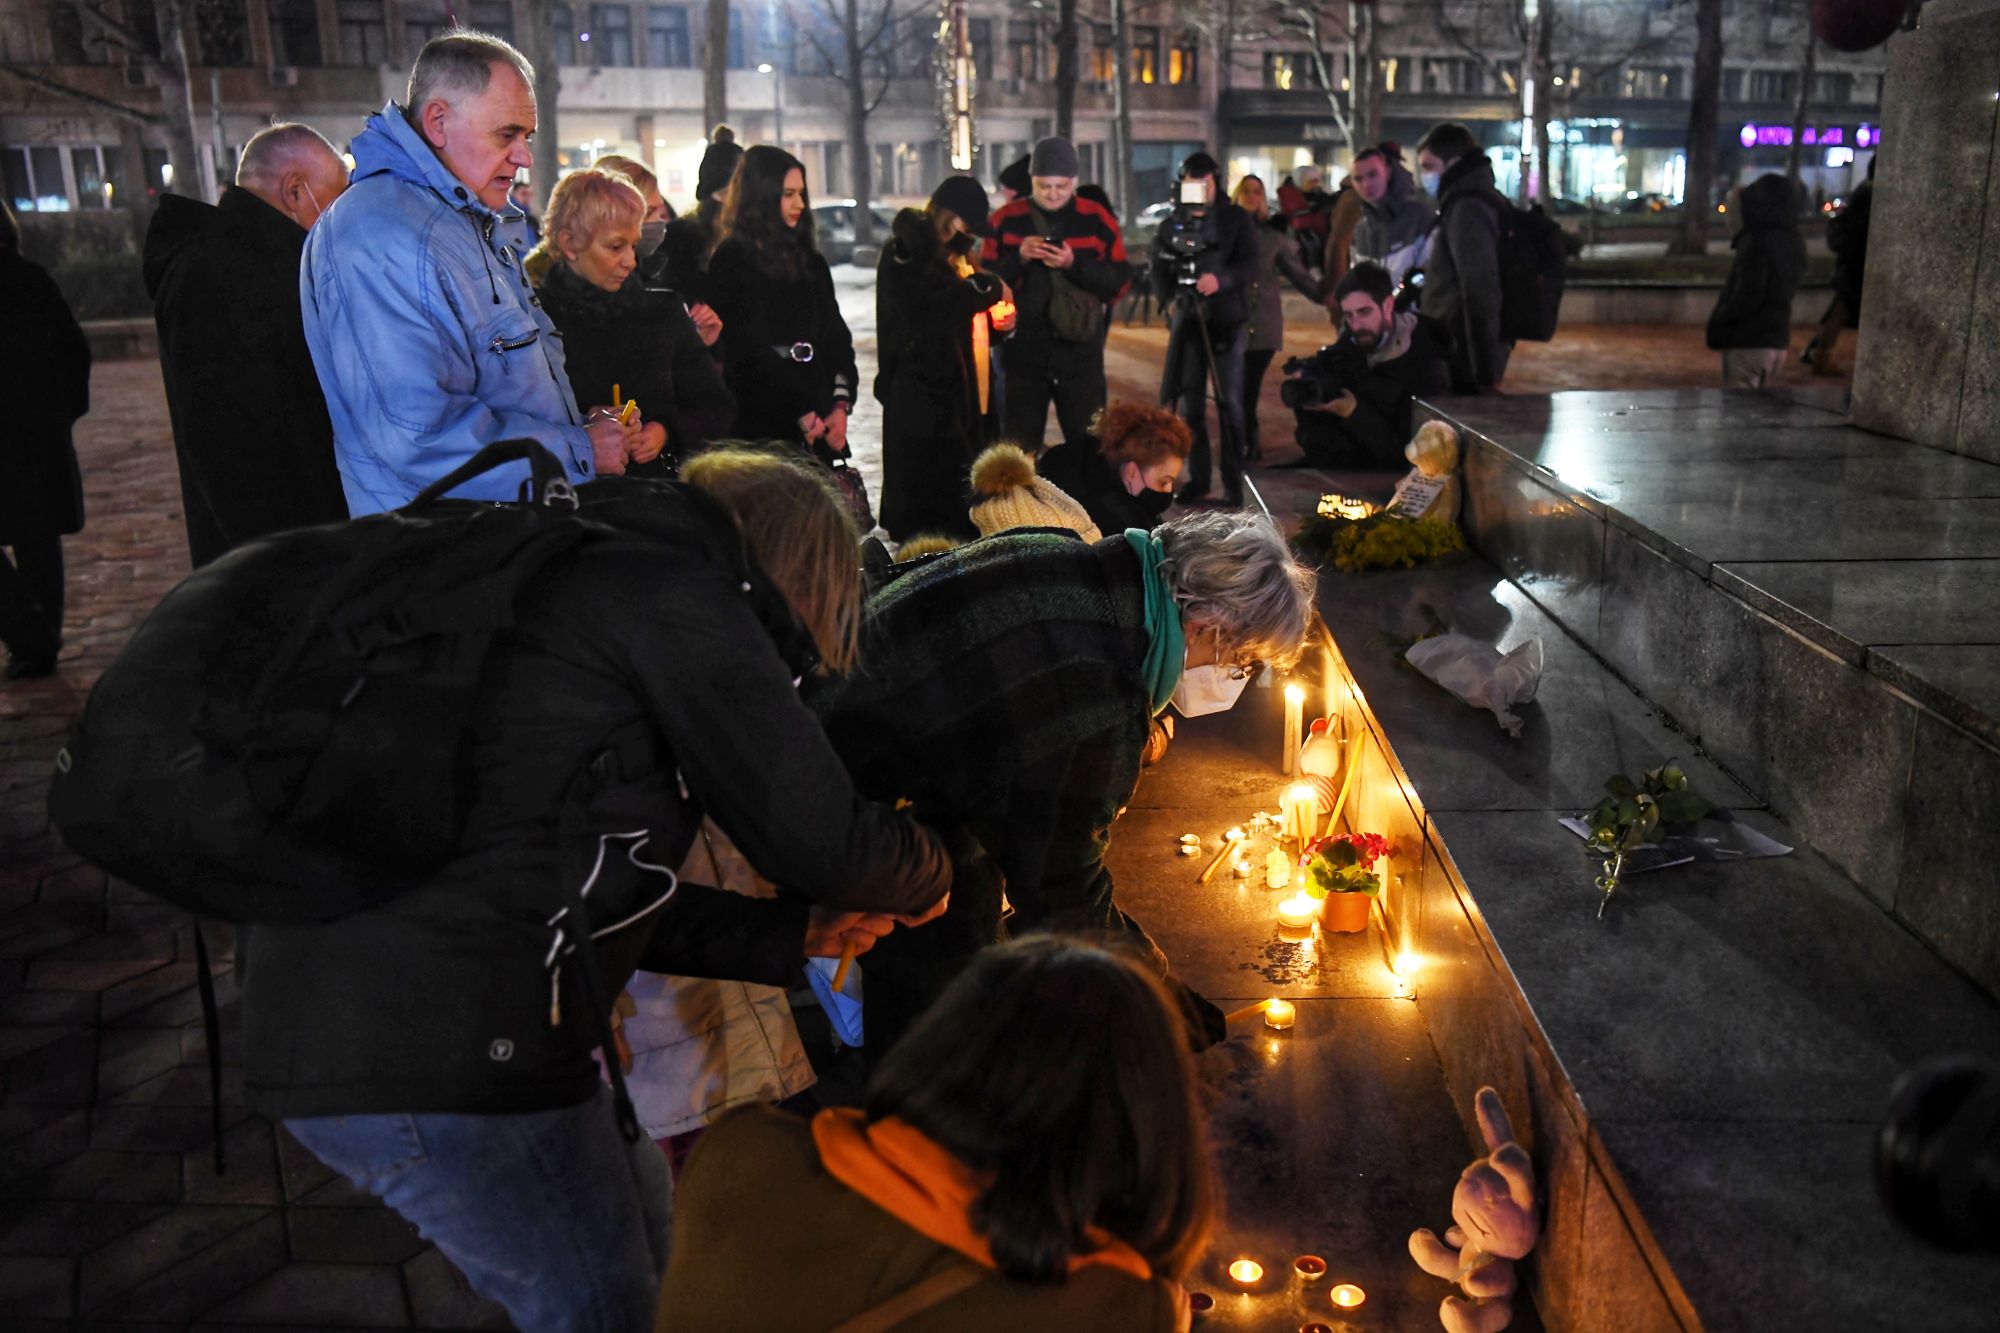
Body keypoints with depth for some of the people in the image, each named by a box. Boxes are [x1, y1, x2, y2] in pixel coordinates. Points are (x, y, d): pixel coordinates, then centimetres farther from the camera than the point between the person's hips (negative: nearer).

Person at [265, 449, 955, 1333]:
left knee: (641, 1224, 26)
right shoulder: (681, 593, -8)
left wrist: (788, 934, 21)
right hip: (440, 1046, -10)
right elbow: (821, 839, -10)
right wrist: (930, 874, 11)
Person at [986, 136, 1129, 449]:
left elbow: (1118, 284, -3)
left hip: (1080, 356, 0)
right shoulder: (1006, 220, 1)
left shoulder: (1098, 220, 1)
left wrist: (1075, 264, -18)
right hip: (1023, 355, 0)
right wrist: (1019, 258, -17)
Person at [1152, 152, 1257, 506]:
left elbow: (1250, 265, -8)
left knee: (1230, 402, -5)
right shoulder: (1172, 224, 12)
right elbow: (1159, 271, 10)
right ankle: (1197, 477, 10)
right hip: (1188, 319, 3)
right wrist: (1176, 291, -9)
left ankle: (1234, 481, 0)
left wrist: (1221, 280, -26)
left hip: (1228, 320, -3)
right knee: (1190, 402, 2)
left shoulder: (1237, 219, 2)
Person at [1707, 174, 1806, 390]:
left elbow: (1747, 296, -22)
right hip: (1777, 340, 9)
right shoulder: (1792, 242, 9)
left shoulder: (1756, 244, -17)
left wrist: (1719, 324, -5)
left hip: (1748, 342, -9)